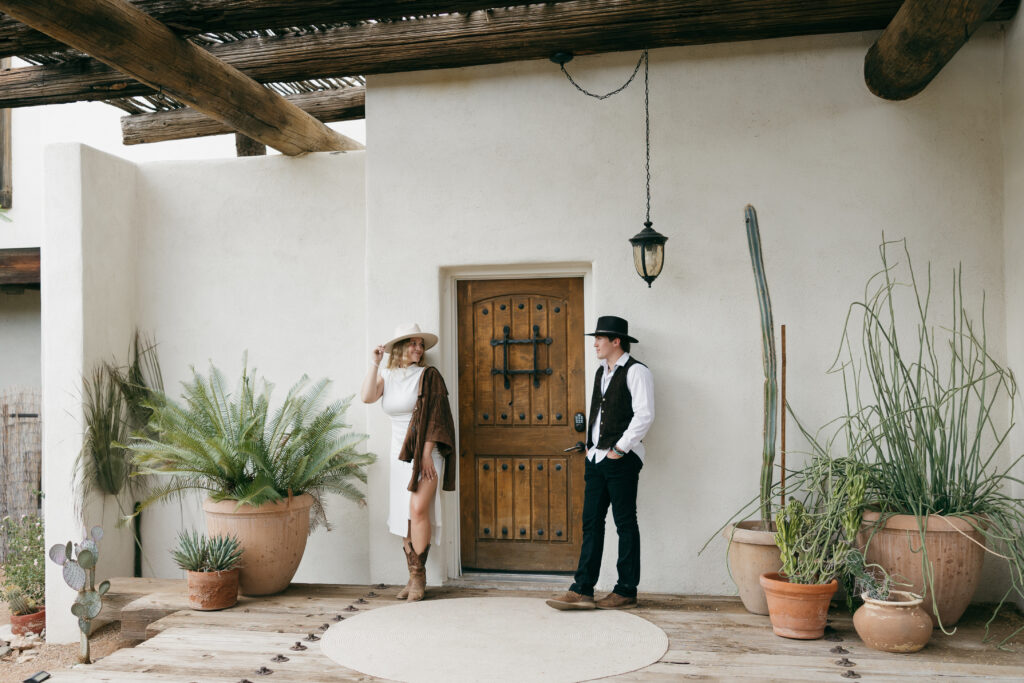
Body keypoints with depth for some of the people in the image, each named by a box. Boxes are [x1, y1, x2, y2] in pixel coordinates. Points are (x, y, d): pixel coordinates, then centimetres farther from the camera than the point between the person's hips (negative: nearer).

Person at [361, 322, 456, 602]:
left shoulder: (428, 375, -3)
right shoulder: (386, 375, 10)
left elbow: (434, 416, -8)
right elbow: (367, 397, -8)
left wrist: (426, 454, -15)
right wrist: (374, 363, -9)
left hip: (425, 451, -4)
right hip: (400, 453, 5)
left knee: (418, 508, -17)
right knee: (404, 515, 4)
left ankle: (419, 576, -8)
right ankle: (414, 577, 14)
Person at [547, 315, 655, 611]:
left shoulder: (635, 371, -8)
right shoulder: (601, 372, 18)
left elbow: (644, 415, -16)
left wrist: (619, 448, -15)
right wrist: (591, 446, 13)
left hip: (621, 459, -8)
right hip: (596, 458, 8)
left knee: (625, 523, 1)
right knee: (591, 522, 6)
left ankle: (626, 591, 10)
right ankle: (582, 589, 9)